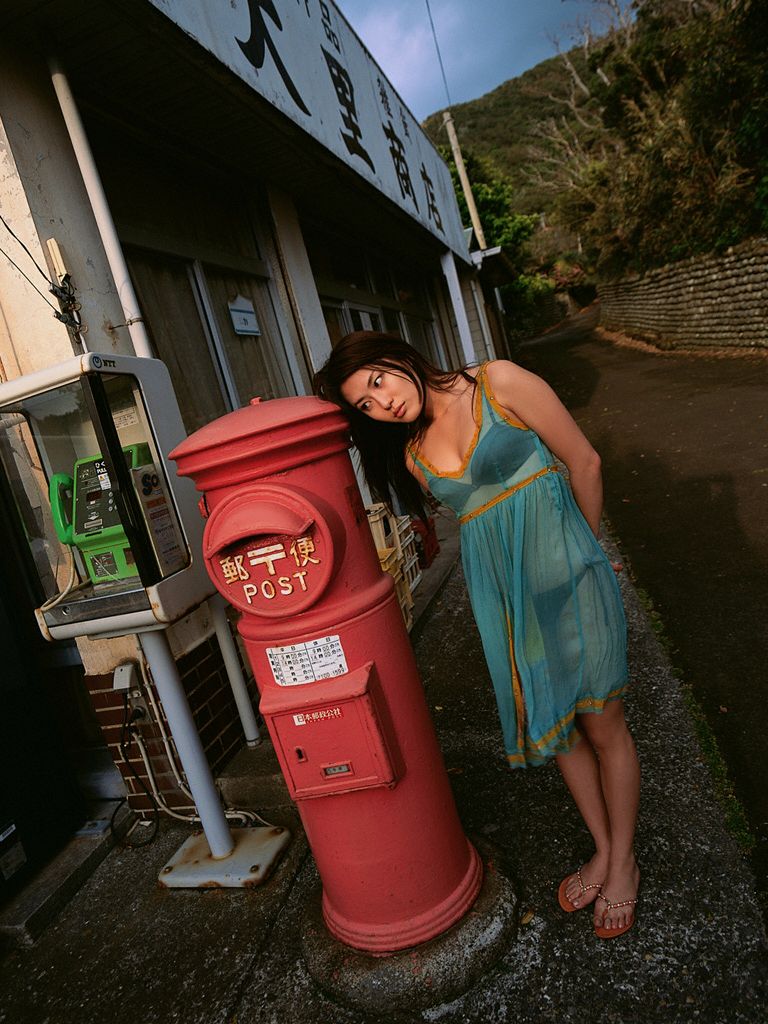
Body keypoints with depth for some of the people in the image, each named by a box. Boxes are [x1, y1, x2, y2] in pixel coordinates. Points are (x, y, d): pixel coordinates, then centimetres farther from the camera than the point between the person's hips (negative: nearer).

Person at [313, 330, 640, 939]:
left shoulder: (497, 382, -9)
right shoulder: (412, 457, 4)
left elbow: (584, 462, -4)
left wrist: (581, 553, 4)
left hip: (566, 572, -4)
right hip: (501, 596, 4)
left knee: (601, 721, 8)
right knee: (550, 723, 15)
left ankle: (623, 864, 31)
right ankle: (603, 850, 38)